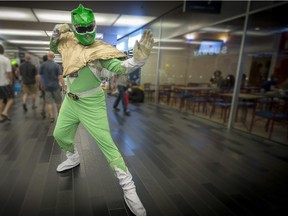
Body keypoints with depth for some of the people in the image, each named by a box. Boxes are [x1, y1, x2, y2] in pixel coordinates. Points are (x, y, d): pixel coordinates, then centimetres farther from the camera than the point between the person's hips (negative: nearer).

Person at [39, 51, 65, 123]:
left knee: (49, 102, 4)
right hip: (55, 86, -1)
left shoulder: (43, 65, -1)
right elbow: (60, 77, -13)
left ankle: (52, 117, 3)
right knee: (58, 101, 13)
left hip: (47, 87, 1)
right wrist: (64, 86, -11)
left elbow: (40, 75, 3)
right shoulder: (57, 65, -8)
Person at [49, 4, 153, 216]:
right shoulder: (68, 41, 0)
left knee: (107, 144, -10)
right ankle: (73, 158, 54)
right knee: (59, 135, 23)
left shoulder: (99, 49, -18)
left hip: (91, 104, -6)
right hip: (71, 101, 7)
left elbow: (120, 67, -32)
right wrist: (56, 33, -1)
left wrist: (138, 59, -53)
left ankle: (129, 189, -1)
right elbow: (54, 47, 20)